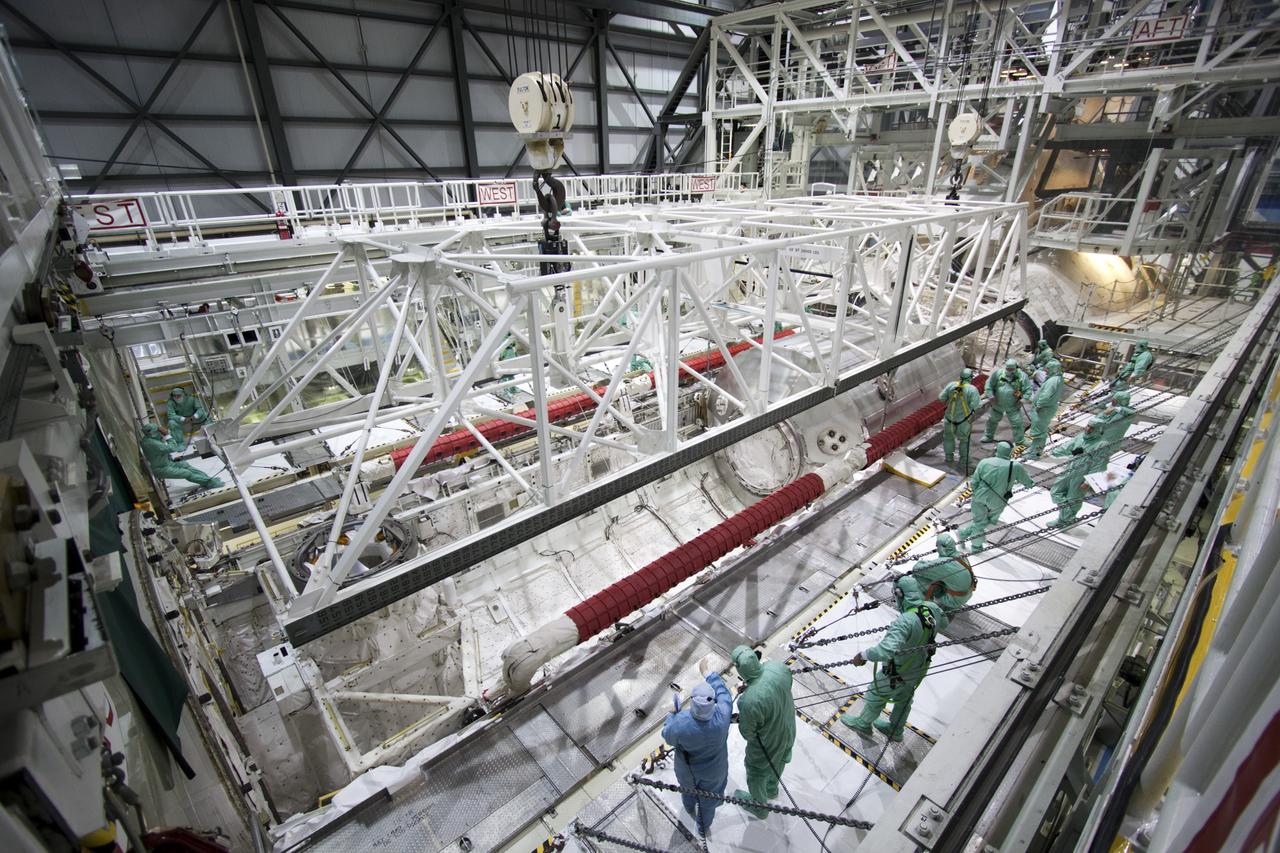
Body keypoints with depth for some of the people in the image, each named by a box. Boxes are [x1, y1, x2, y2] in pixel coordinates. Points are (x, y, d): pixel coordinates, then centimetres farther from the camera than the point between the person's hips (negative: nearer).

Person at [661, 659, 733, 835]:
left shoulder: (680, 723, -41)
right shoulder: (722, 717, -39)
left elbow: (668, 736, -17)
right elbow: (723, 693, -19)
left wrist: (673, 715, -3)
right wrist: (706, 672, -8)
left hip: (688, 768, 0)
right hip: (713, 770, 0)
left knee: (688, 785, 35)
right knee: (708, 797, 31)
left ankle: (690, 808, 65)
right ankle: (703, 827, 57)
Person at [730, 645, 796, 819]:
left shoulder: (749, 700, -45)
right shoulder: (778, 667, -29)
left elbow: (747, 733, -23)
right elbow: (787, 685, -3)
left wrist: (741, 703, -10)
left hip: (767, 742, -6)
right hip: (788, 730, 6)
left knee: (756, 773, 27)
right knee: (778, 760, 36)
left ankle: (759, 807, 56)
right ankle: (771, 789, 66)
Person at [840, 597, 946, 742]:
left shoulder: (905, 621, -44)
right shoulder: (932, 607, -20)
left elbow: (887, 650, -54)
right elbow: (943, 623, 5)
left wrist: (863, 655, -39)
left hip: (897, 673, -6)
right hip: (920, 668, 6)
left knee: (875, 697, 23)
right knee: (903, 699, 31)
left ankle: (862, 724, 49)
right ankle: (895, 730, 56)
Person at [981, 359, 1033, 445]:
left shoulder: (1022, 376, -11)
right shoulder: (998, 374, -9)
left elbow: (1028, 390, -8)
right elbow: (989, 384, -2)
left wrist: (1023, 400, -19)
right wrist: (991, 396, -12)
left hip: (1013, 406, -2)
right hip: (997, 404, 2)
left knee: (1017, 424, 0)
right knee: (993, 420, 18)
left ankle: (1019, 442, 15)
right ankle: (988, 436, 39)